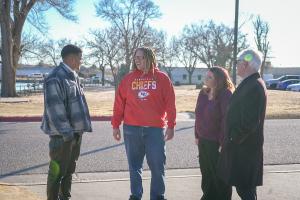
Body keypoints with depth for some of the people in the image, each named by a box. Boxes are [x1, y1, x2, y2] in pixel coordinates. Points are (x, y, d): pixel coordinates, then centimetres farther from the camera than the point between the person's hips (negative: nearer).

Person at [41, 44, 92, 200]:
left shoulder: (73, 76, 13)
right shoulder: (55, 78, -17)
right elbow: (54, 108, -22)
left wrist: (82, 126, 16)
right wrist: (66, 132, -23)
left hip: (76, 131, 9)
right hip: (62, 134, -9)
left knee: (69, 169, 19)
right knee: (58, 171, -1)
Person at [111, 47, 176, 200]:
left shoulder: (162, 78, 1)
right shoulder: (129, 78, 6)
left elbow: (170, 103, -1)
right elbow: (119, 102, 6)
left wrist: (171, 126, -5)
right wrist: (115, 125, 3)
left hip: (155, 129, -2)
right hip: (131, 129, 2)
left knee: (157, 166, 4)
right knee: (134, 166, 11)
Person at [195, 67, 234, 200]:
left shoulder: (225, 95, -16)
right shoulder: (203, 92, 6)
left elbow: (227, 120, -19)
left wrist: (223, 143, -20)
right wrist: (197, 135, 12)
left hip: (216, 142, -7)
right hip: (203, 140, 7)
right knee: (206, 172, 18)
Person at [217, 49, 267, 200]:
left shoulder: (254, 86, -21)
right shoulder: (249, 83, 10)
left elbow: (250, 121, -26)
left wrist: (232, 140, -16)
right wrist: (230, 139, 16)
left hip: (244, 147, -10)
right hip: (240, 144, 10)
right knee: (244, 187, 19)